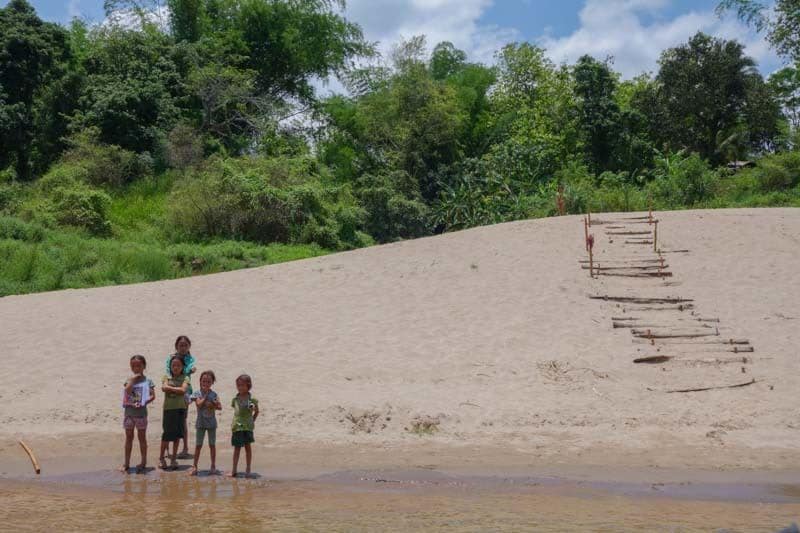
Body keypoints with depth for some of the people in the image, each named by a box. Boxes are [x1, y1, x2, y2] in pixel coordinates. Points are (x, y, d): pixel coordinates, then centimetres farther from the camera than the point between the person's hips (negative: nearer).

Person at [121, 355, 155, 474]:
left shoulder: (147, 381, 0)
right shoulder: (129, 380, 4)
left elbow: (152, 396, -7)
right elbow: (127, 391, -15)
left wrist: (144, 402, -20)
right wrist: (132, 379, -14)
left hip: (141, 412, -2)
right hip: (129, 412, 2)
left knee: (142, 437, 6)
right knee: (129, 438, 9)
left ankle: (143, 462, 15)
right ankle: (126, 463, 16)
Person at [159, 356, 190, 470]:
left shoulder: (185, 378, 4)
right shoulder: (166, 377, 7)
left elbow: (183, 390, -12)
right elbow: (164, 388, -12)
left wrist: (170, 388, -8)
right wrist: (177, 389, -11)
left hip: (180, 409, 1)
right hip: (168, 408, -1)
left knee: (177, 434, 6)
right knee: (167, 434, -1)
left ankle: (174, 459, 16)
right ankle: (161, 458, 13)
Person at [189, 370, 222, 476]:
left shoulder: (213, 394, 0)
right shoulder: (197, 393, -4)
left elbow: (220, 407, -8)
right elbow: (199, 404, -20)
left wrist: (211, 404, -21)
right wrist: (206, 395, -15)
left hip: (211, 423, 1)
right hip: (201, 423, -1)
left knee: (212, 445, 8)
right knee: (198, 445, 3)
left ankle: (213, 466, 16)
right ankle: (194, 467, 8)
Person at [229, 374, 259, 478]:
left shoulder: (252, 399, -4)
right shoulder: (235, 399, 4)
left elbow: (256, 412, 8)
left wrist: (252, 421, -2)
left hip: (248, 426, -2)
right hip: (237, 426, 2)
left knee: (247, 446, 5)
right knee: (237, 447, 5)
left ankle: (248, 470, 12)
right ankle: (234, 470, 10)